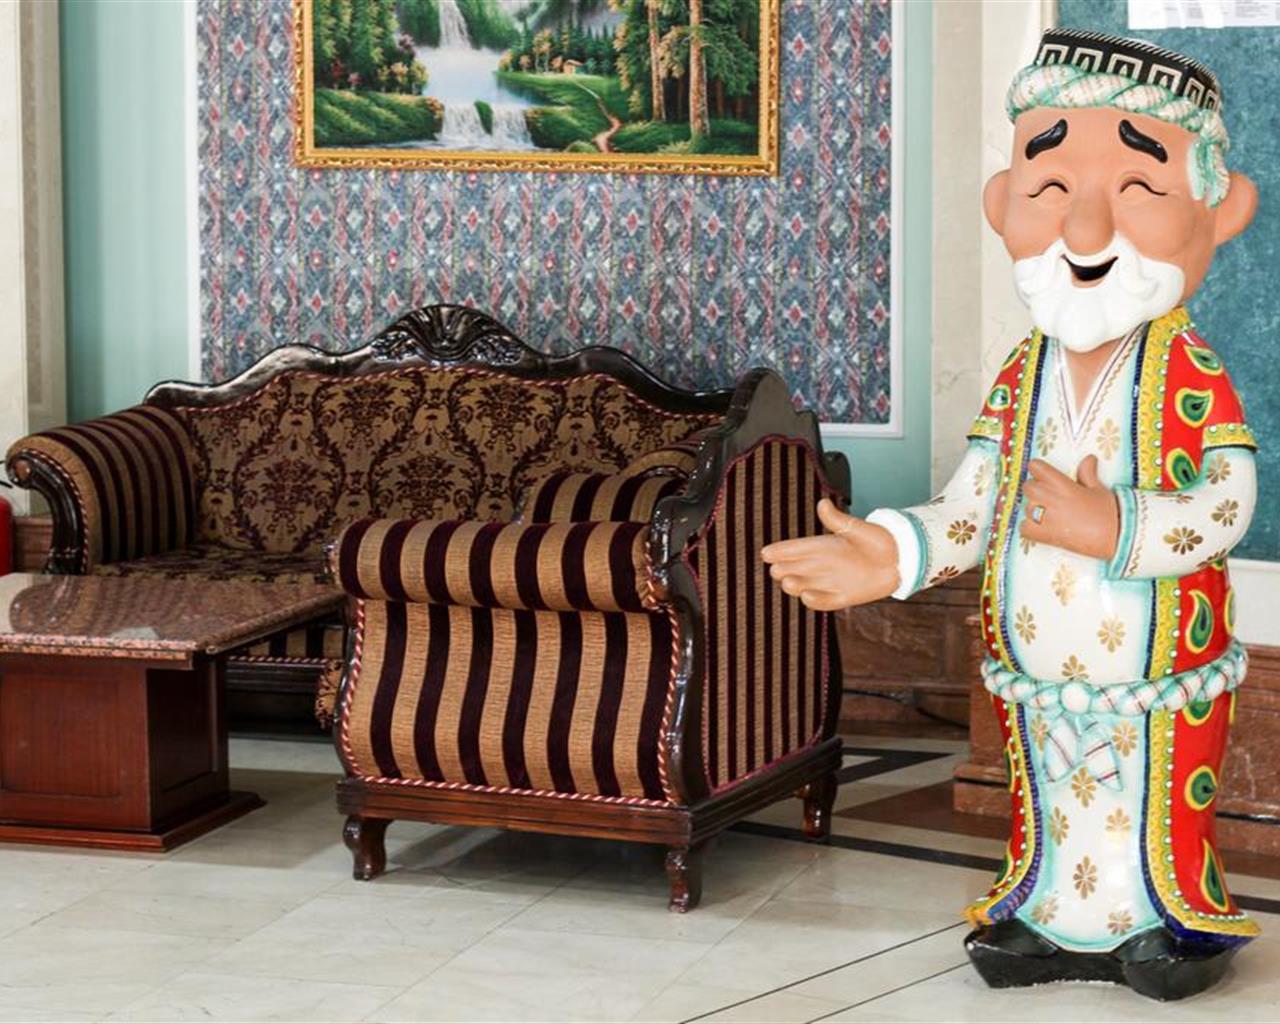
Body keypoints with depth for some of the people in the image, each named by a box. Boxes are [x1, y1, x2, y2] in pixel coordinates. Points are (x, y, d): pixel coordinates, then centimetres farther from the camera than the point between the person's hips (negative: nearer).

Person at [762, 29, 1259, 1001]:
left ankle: (1172, 917, 27)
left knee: (1162, 814, 8)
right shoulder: (1020, 378, -1)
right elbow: (971, 508, 1)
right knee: (1050, 811, 17)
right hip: (1040, 682, 4)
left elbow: (1227, 503, -23)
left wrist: (1114, 528, -33)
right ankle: (1052, 918, 33)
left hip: (1158, 674, -4)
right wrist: (888, 554, -14)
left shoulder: (1191, 382, -14)